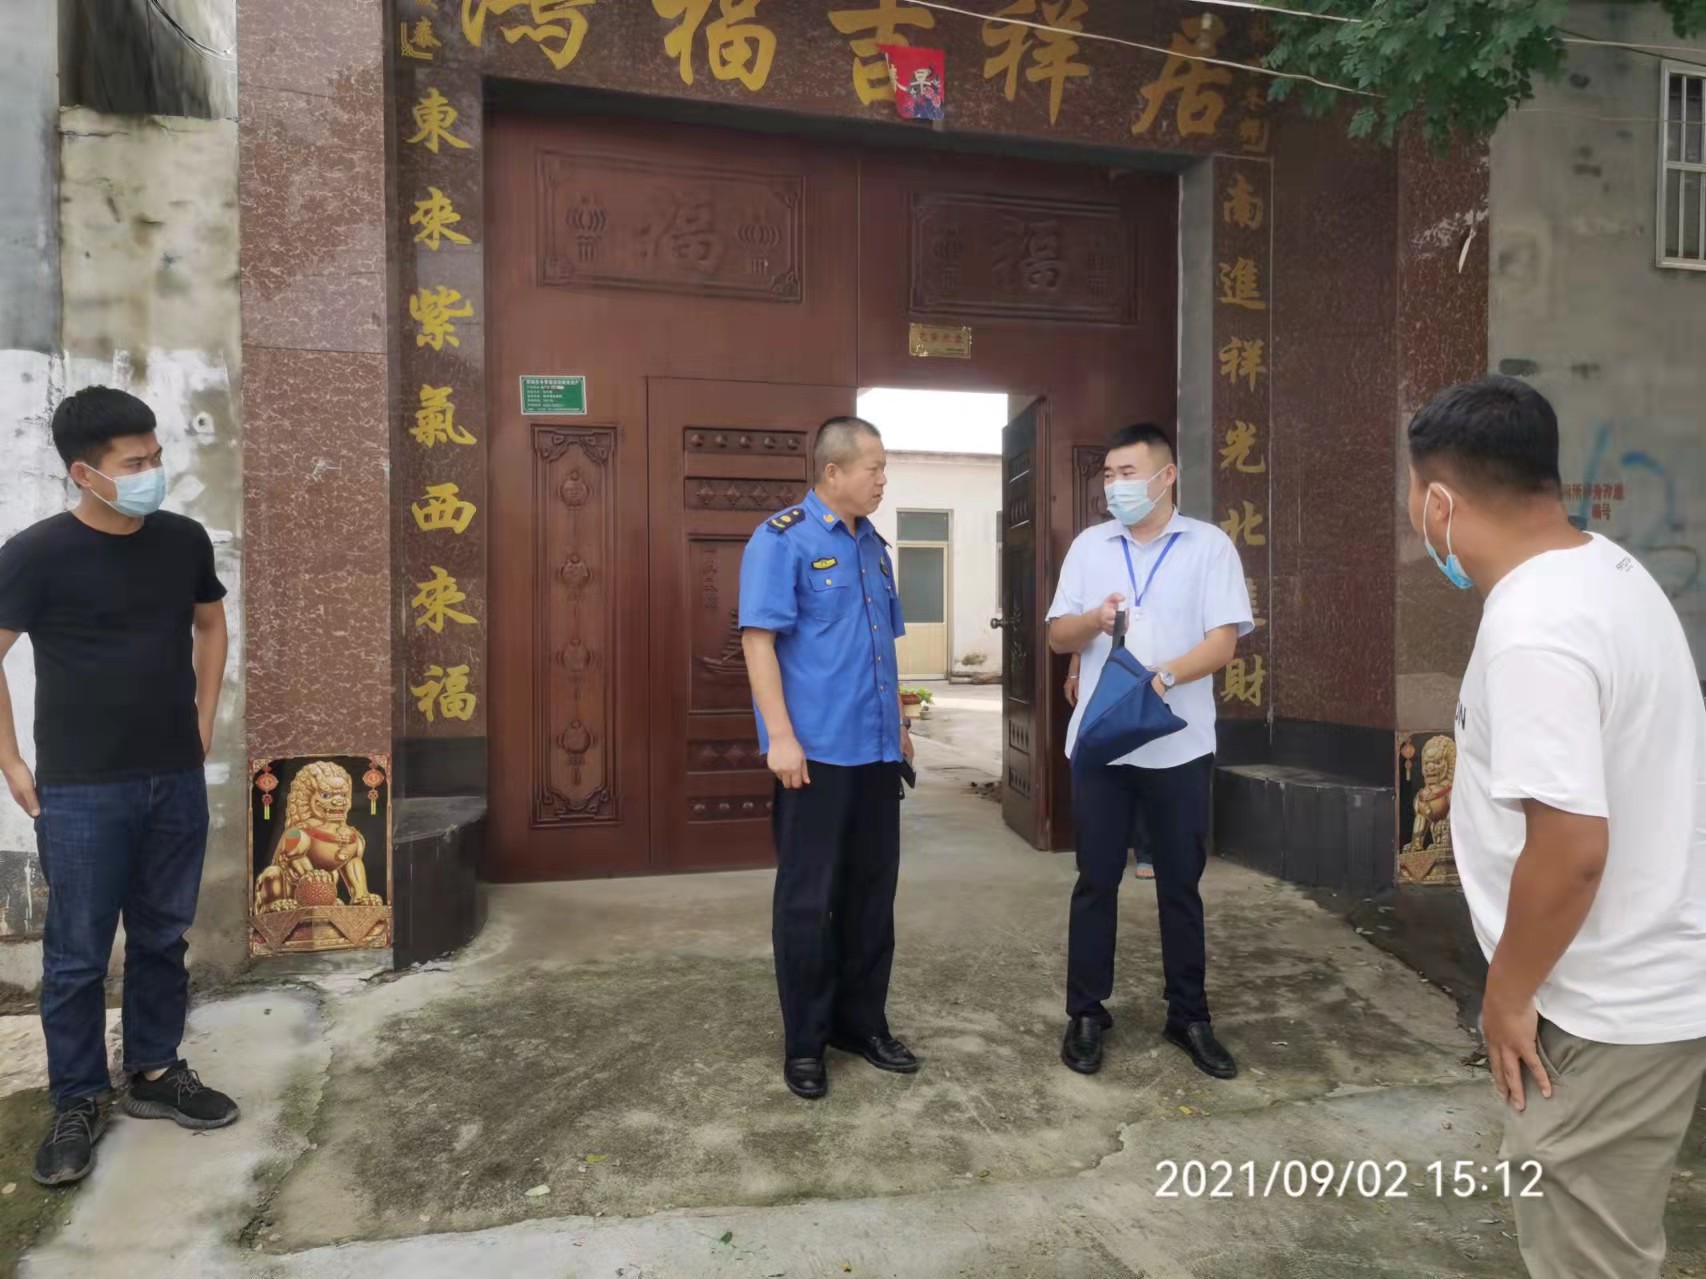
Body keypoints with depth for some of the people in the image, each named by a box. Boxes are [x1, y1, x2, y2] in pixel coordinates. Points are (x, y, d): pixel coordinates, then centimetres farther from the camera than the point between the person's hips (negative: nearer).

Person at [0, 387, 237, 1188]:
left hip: (176, 781, 4)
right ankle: (77, 1104, 25)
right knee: (77, 955, 7)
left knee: (163, 937, 15)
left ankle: (155, 1074, 32)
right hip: (81, 793, -4)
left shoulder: (184, 540, 0)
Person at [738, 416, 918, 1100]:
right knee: (808, 899, 3)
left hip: (875, 751, 7)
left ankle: (862, 1021, 28)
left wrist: (898, 724, 19)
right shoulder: (781, 538, -8)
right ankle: (804, 1041, 18)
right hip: (815, 752, -7)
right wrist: (781, 738, -19)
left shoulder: (873, 544, 14)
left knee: (873, 891, 13)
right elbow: (758, 639, -14)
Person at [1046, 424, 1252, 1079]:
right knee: (1096, 881, 7)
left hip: (1179, 746, -1)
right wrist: (1095, 619, -16)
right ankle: (1086, 1014, 19)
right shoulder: (1088, 546, 8)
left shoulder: (1209, 545, 1)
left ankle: (1189, 1017, 23)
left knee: (1181, 885, 9)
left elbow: (1224, 640, -7)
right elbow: (1058, 636, 6)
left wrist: (1162, 677, -24)